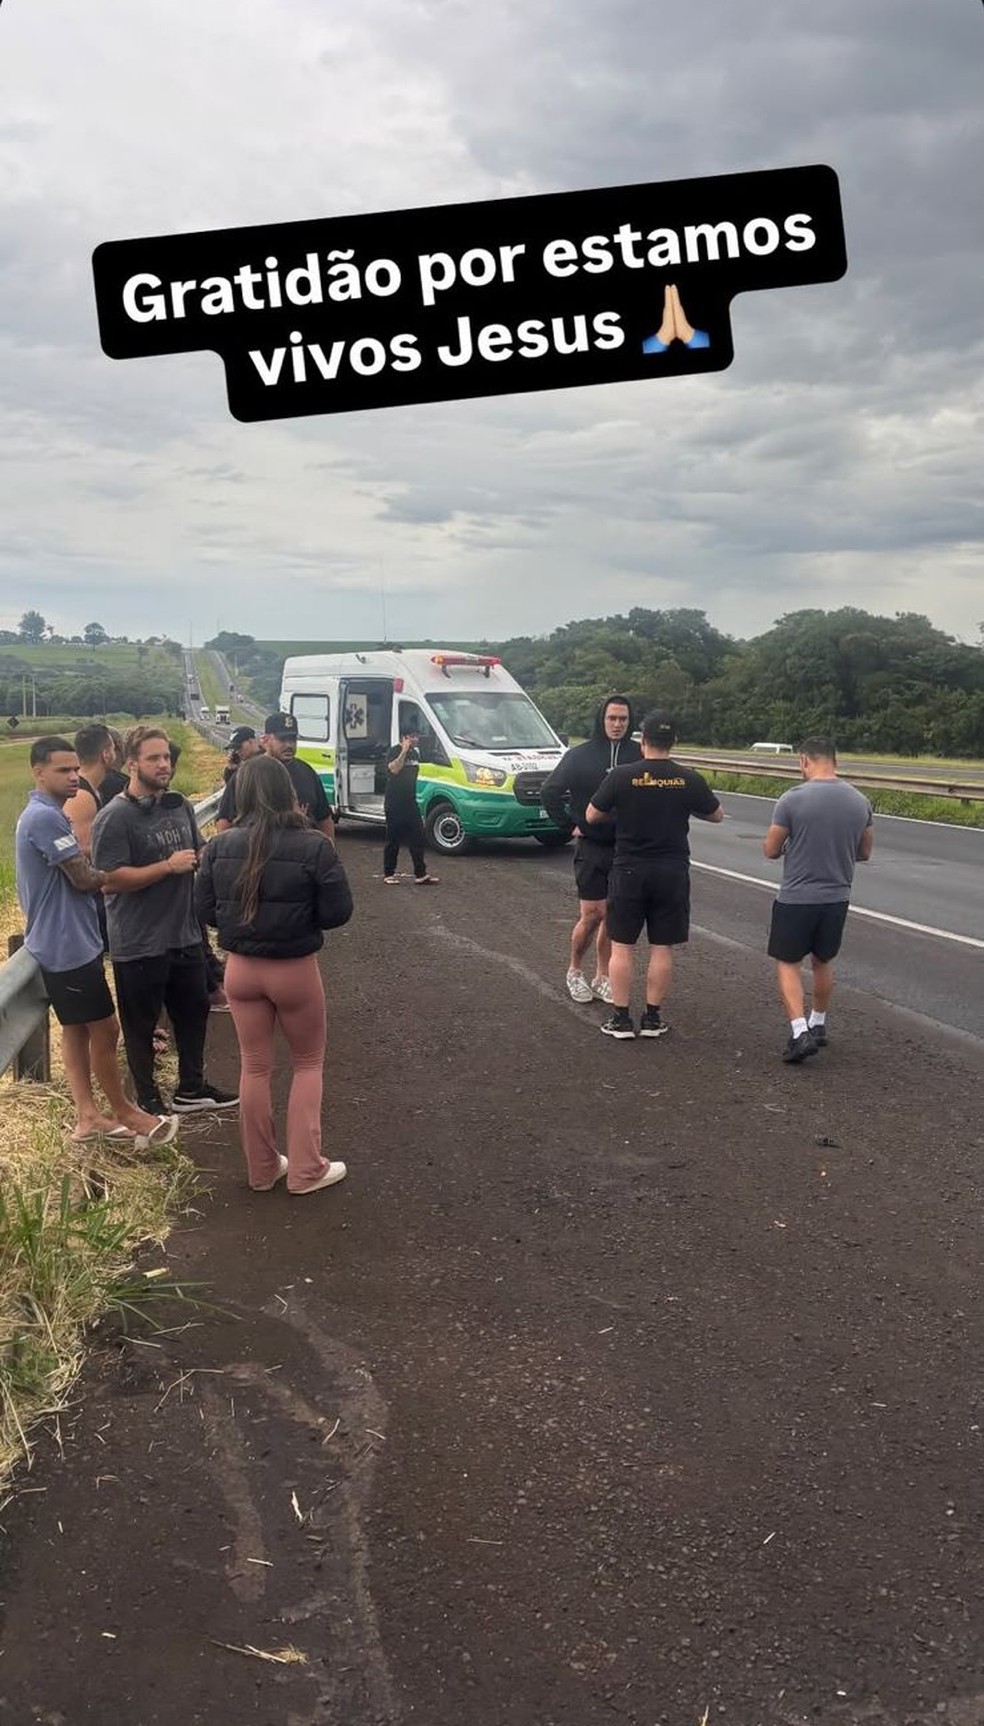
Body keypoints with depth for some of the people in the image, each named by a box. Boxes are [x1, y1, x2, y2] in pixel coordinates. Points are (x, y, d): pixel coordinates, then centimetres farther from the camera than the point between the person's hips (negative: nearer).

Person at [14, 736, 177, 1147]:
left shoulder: (45, 815, 13)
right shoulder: (45, 817, -21)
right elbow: (84, 878, -19)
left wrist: (97, 865, -6)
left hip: (65, 941, 11)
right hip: (69, 944, -11)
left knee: (77, 1030, 14)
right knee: (104, 1029, 1)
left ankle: (87, 1115, 20)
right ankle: (123, 1112, 14)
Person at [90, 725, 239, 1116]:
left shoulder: (180, 805, 7)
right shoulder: (114, 818, -16)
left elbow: (200, 854, 21)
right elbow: (109, 879, -24)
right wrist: (168, 866, -22)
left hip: (185, 935, 7)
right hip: (139, 945, -7)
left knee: (194, 1010, 19)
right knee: (140, 1024, 8)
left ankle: (191, 1088, 37)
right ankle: (148, 1101, 25)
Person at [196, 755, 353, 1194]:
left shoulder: (220, 846, -8)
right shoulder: (313, 846, -17)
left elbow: (205, 909, -1)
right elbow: (338, 912, -13)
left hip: (241, 969, 3)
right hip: (295, 970, -3)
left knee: (255, 1067, 16)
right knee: (308, 1064, 16)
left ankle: (262, 1168, 27)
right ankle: (305, 1169, 17)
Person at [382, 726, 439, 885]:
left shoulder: (415, 753, 13)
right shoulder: (395, 751, -9)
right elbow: (394, 769, -27)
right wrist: (404, 751, -25)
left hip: (410, 803, 7)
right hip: (394, 804, -7)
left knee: (417, 838, 2)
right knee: (393, 840, 0)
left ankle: (421, 874, 4)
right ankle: (389, 874, 10)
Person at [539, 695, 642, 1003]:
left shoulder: (638, 755, -1)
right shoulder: (580, 755, -2)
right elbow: (549, 793, 5)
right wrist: (569, 825, 1)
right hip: (592, 847, -2)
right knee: (592, 915, -3)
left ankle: (602, 978, 20)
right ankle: (574, 971, 18)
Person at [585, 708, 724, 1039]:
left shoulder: (622, 776, -10)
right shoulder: (688, 780, -5)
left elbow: (592, 816, -1)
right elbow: (717, 814, 10)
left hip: (629, 870, -1)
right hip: (672, 872, 1)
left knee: (622, 946, 7)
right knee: (662, 948, 9)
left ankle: (621, 1018, 8)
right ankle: (652, 1018, 13)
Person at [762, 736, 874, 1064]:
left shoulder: (793, 799, -15)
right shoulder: (860, 802, 0)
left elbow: (771, 850, -7)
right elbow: (864, 853, 10)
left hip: (796, 898, -5)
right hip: (837, 898, 5)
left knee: (787, 964, 6)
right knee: (823, 962, 22)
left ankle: (800, 1032, -9)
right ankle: (818, 1025, 35)